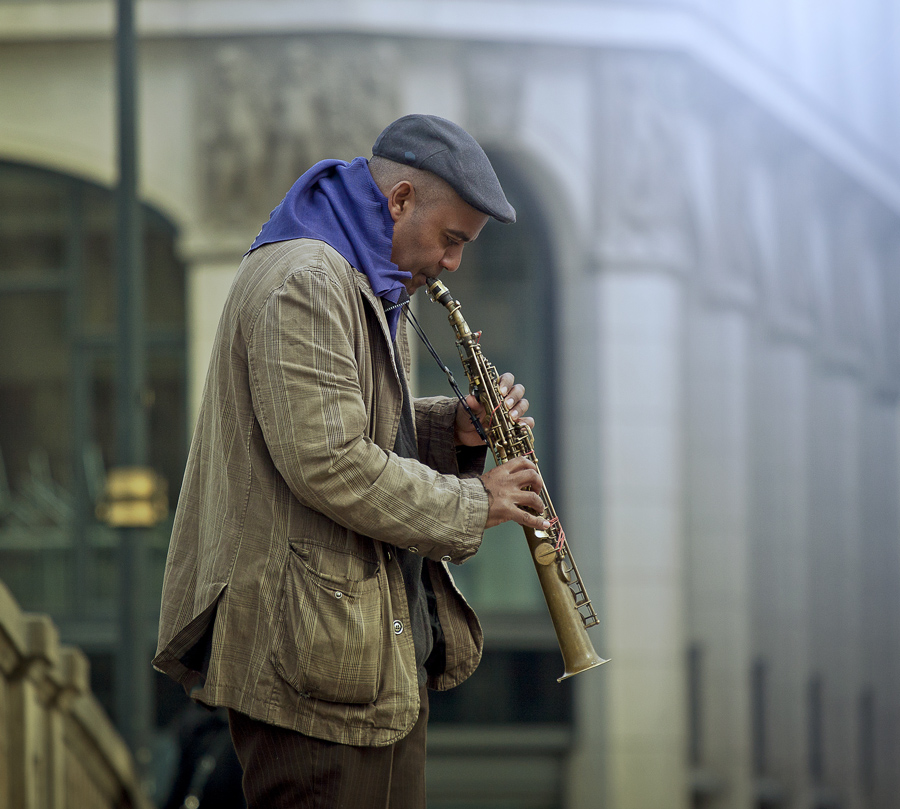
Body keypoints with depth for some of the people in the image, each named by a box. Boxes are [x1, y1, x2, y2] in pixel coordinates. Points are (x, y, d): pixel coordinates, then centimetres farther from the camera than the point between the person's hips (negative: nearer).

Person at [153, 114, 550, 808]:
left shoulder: (367, 288, 19)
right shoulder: (303, 282, -17)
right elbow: (327, 461, -24)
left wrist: (457, 429, 6)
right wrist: (472, 504, -15)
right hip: (315, 645, -11)